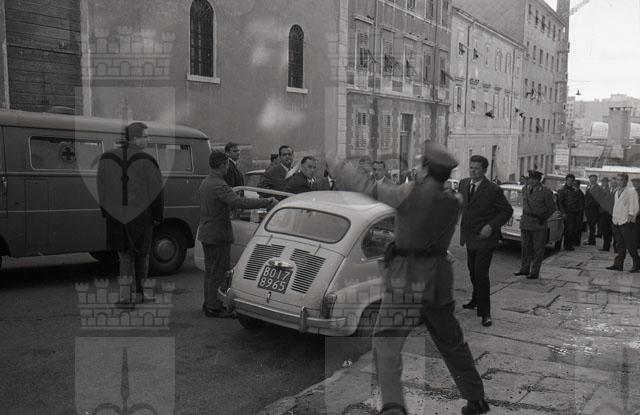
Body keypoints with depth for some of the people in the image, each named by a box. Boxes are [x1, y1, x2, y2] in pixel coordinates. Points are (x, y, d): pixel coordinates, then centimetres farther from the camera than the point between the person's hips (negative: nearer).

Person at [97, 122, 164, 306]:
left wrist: (106, 214, 18)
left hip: (116, 216, 3)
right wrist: (158, 216, 2)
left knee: (125, 256, 14)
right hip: (141, 215, -3)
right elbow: (156, 191, -8)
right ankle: (138, 292, 23)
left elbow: (101, 191, 10)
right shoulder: (146, 160, -10)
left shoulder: (106, 159, 6)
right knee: (141, 253, 14)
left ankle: (127, 294, 5)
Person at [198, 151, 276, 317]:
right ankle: (214, 307, 5)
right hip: (218, 235, -10)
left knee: (210, 270, 18)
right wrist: (267, 202, -30)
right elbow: (239, 202, -32)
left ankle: (209, 303, 27)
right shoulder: (219, 185, -22)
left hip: (205, 233, 10)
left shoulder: (204, 183, 9)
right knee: (218, 272, -1)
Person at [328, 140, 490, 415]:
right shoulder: (453, 204, 5)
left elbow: (364, 187, -9)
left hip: (407, 280, -6)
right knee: (453, 344, 21)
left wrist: (333, 165, 2)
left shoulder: (410, 194, -11)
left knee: (386, 345, -2)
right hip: (438, 281, 6)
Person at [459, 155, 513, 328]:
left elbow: (507, 211, -9)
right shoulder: (463, 184, 3)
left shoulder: (493, 190, -16)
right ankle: (476, 300, 43)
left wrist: (492, 226, -20)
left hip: (485, 238, -7)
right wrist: (463, 226, 8)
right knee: (472, 270, 21)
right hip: (469, 236, 7)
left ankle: (485, 312, 0)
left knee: (481, 273, -11)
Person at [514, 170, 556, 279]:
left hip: (538, 225, -5)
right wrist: (526, 215, 12)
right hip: (525, 223, 6)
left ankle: (535, 272, 8)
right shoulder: (525, 189, 6)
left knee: (538, 249, 2)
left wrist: (543, 218, -6)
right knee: (525, 246, 12)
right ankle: (524, 269, 22)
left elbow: (552, 208, -2)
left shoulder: (545, 192, -11)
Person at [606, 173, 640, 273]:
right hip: (617, 222, 7)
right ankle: (618, 264, 13)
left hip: (627, 222, -7)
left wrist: (630, 215, -19)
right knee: (619, 245, 10)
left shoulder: (631, 191, -7)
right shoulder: (617, 192, 16)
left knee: (630, 245, -3)